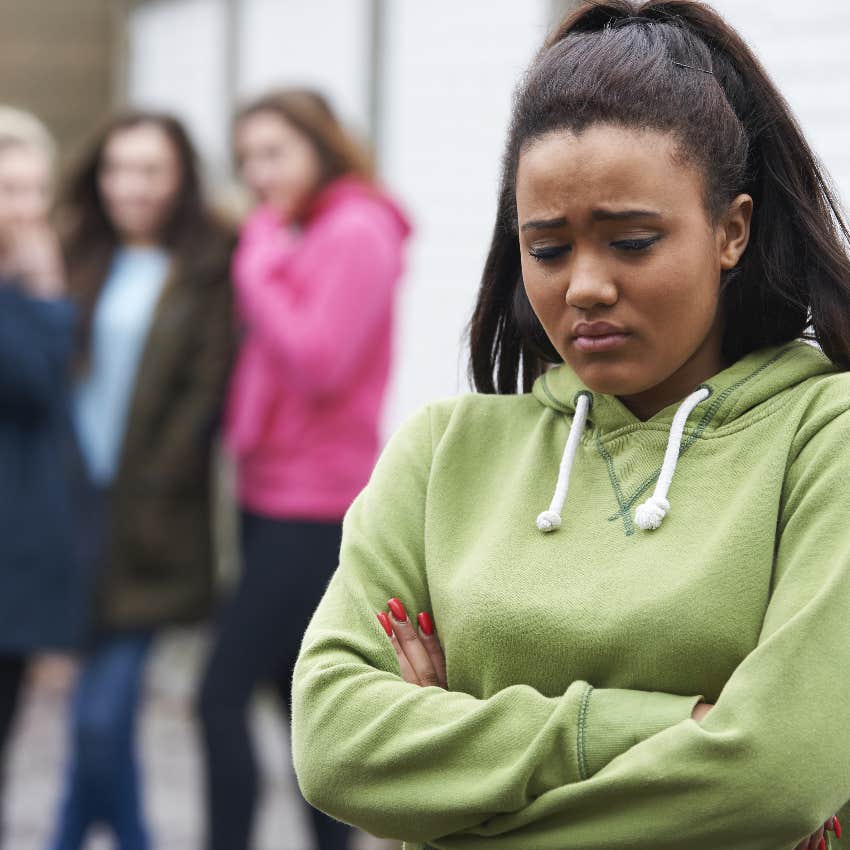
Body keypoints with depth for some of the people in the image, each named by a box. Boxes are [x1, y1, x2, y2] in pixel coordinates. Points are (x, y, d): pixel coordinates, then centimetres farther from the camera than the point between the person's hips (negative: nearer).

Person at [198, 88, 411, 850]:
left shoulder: (357, 235, -11)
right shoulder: (294, 235, 14)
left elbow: (315, 364, -19)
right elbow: (272, 357, 13)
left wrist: (260, 264, -14)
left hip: (313, 508, -9)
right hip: (273, 498, 9)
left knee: (223, 694, -12)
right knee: (298, 701, 12)